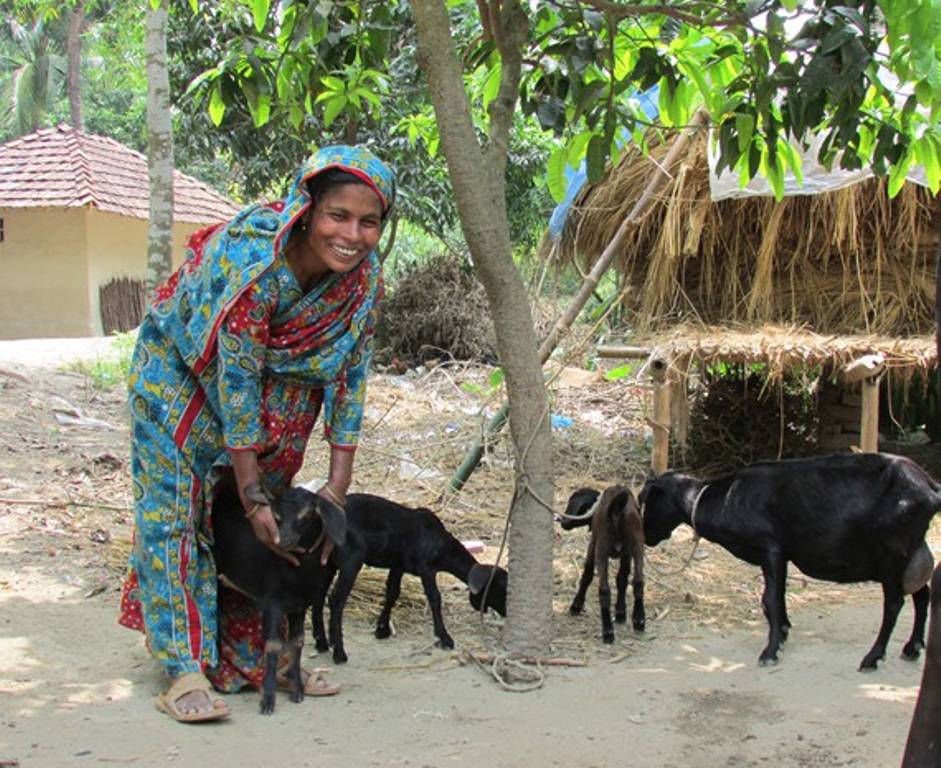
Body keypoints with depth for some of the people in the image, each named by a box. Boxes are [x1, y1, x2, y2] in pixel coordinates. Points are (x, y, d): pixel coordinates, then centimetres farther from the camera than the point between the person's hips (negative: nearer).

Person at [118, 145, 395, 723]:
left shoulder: (365, 276, -20)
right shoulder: (254, 264, -38)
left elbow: (350, 377, -13)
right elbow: (237, 385, -33)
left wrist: (338, 486, -17)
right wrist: (252, 500, -28)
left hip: (276, 383, 6)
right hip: (182, 371, -5)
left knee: (273, 527, 6)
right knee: (178, 510, -9)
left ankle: (252, 657, 18)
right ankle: (188, 669, -5)